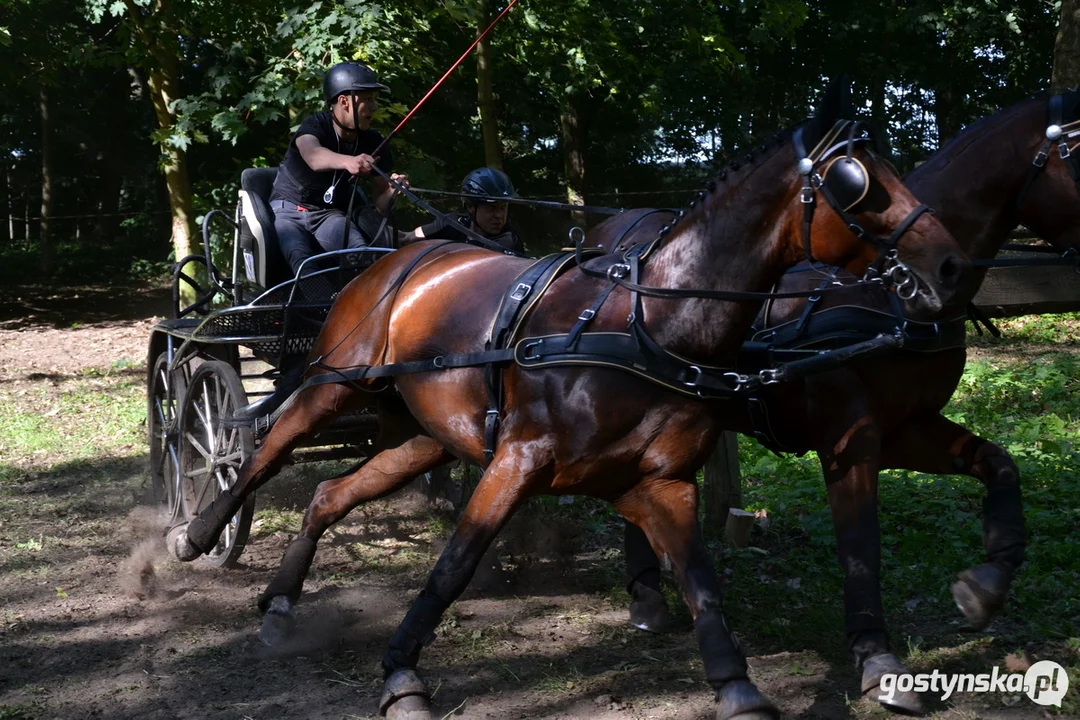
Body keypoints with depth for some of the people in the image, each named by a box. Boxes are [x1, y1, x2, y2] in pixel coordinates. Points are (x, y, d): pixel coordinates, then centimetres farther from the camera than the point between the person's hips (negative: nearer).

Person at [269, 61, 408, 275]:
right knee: (303, 262, -36)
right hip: (289, 211, -3)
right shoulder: (316, 125, -16)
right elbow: (312, 155, -42)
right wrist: (347, 161, -64)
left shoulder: (372, 143, -3)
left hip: (331, 215, 3)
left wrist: (392, 191, -30)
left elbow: (380, 200, -4)